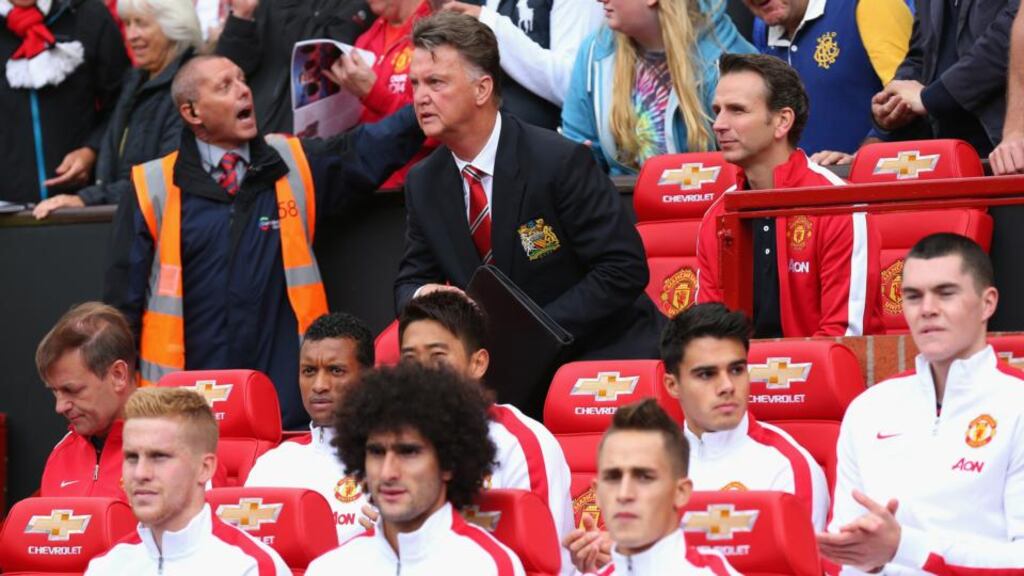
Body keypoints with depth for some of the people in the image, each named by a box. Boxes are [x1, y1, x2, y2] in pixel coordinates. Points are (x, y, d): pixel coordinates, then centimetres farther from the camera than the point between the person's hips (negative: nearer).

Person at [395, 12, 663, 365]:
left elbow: (625, 269, -15)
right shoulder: (423, 184, 5)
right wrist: (423, 297, -15)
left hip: (605, 352, -6)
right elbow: (410, 283, 11)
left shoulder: (559, 162, -14)